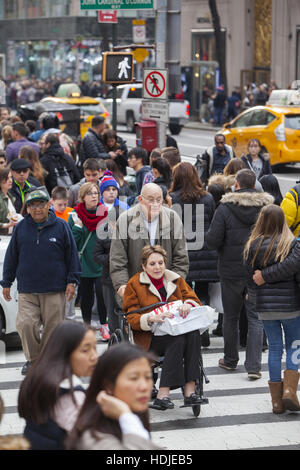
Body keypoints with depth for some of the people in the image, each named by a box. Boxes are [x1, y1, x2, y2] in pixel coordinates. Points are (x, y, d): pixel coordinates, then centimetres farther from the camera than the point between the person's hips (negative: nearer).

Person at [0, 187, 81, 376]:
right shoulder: (21, 228, 7)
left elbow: (72, 255, 5)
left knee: (52, 326, 1)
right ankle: (33, 359, 6)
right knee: (26, 324, -11)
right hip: (27, 291, 1)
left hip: (55, 290, -1)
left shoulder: (61, 226, 2)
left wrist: (72, 281, 2)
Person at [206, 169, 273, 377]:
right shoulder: (267, 207, -4)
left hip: (231, 269, -1)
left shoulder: (225, 208, -10)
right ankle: (254, 366, -3)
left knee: (231, 316, 14)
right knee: (256, 317, 4)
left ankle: (230, 360, 26)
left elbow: (212, 240, -13)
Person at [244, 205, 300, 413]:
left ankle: (277, 400, 10)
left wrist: (254, 295, 20)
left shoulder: (254, 246, -2)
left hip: (265, 307, 2)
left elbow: (251, 278, 2)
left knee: (275, 348, 10)